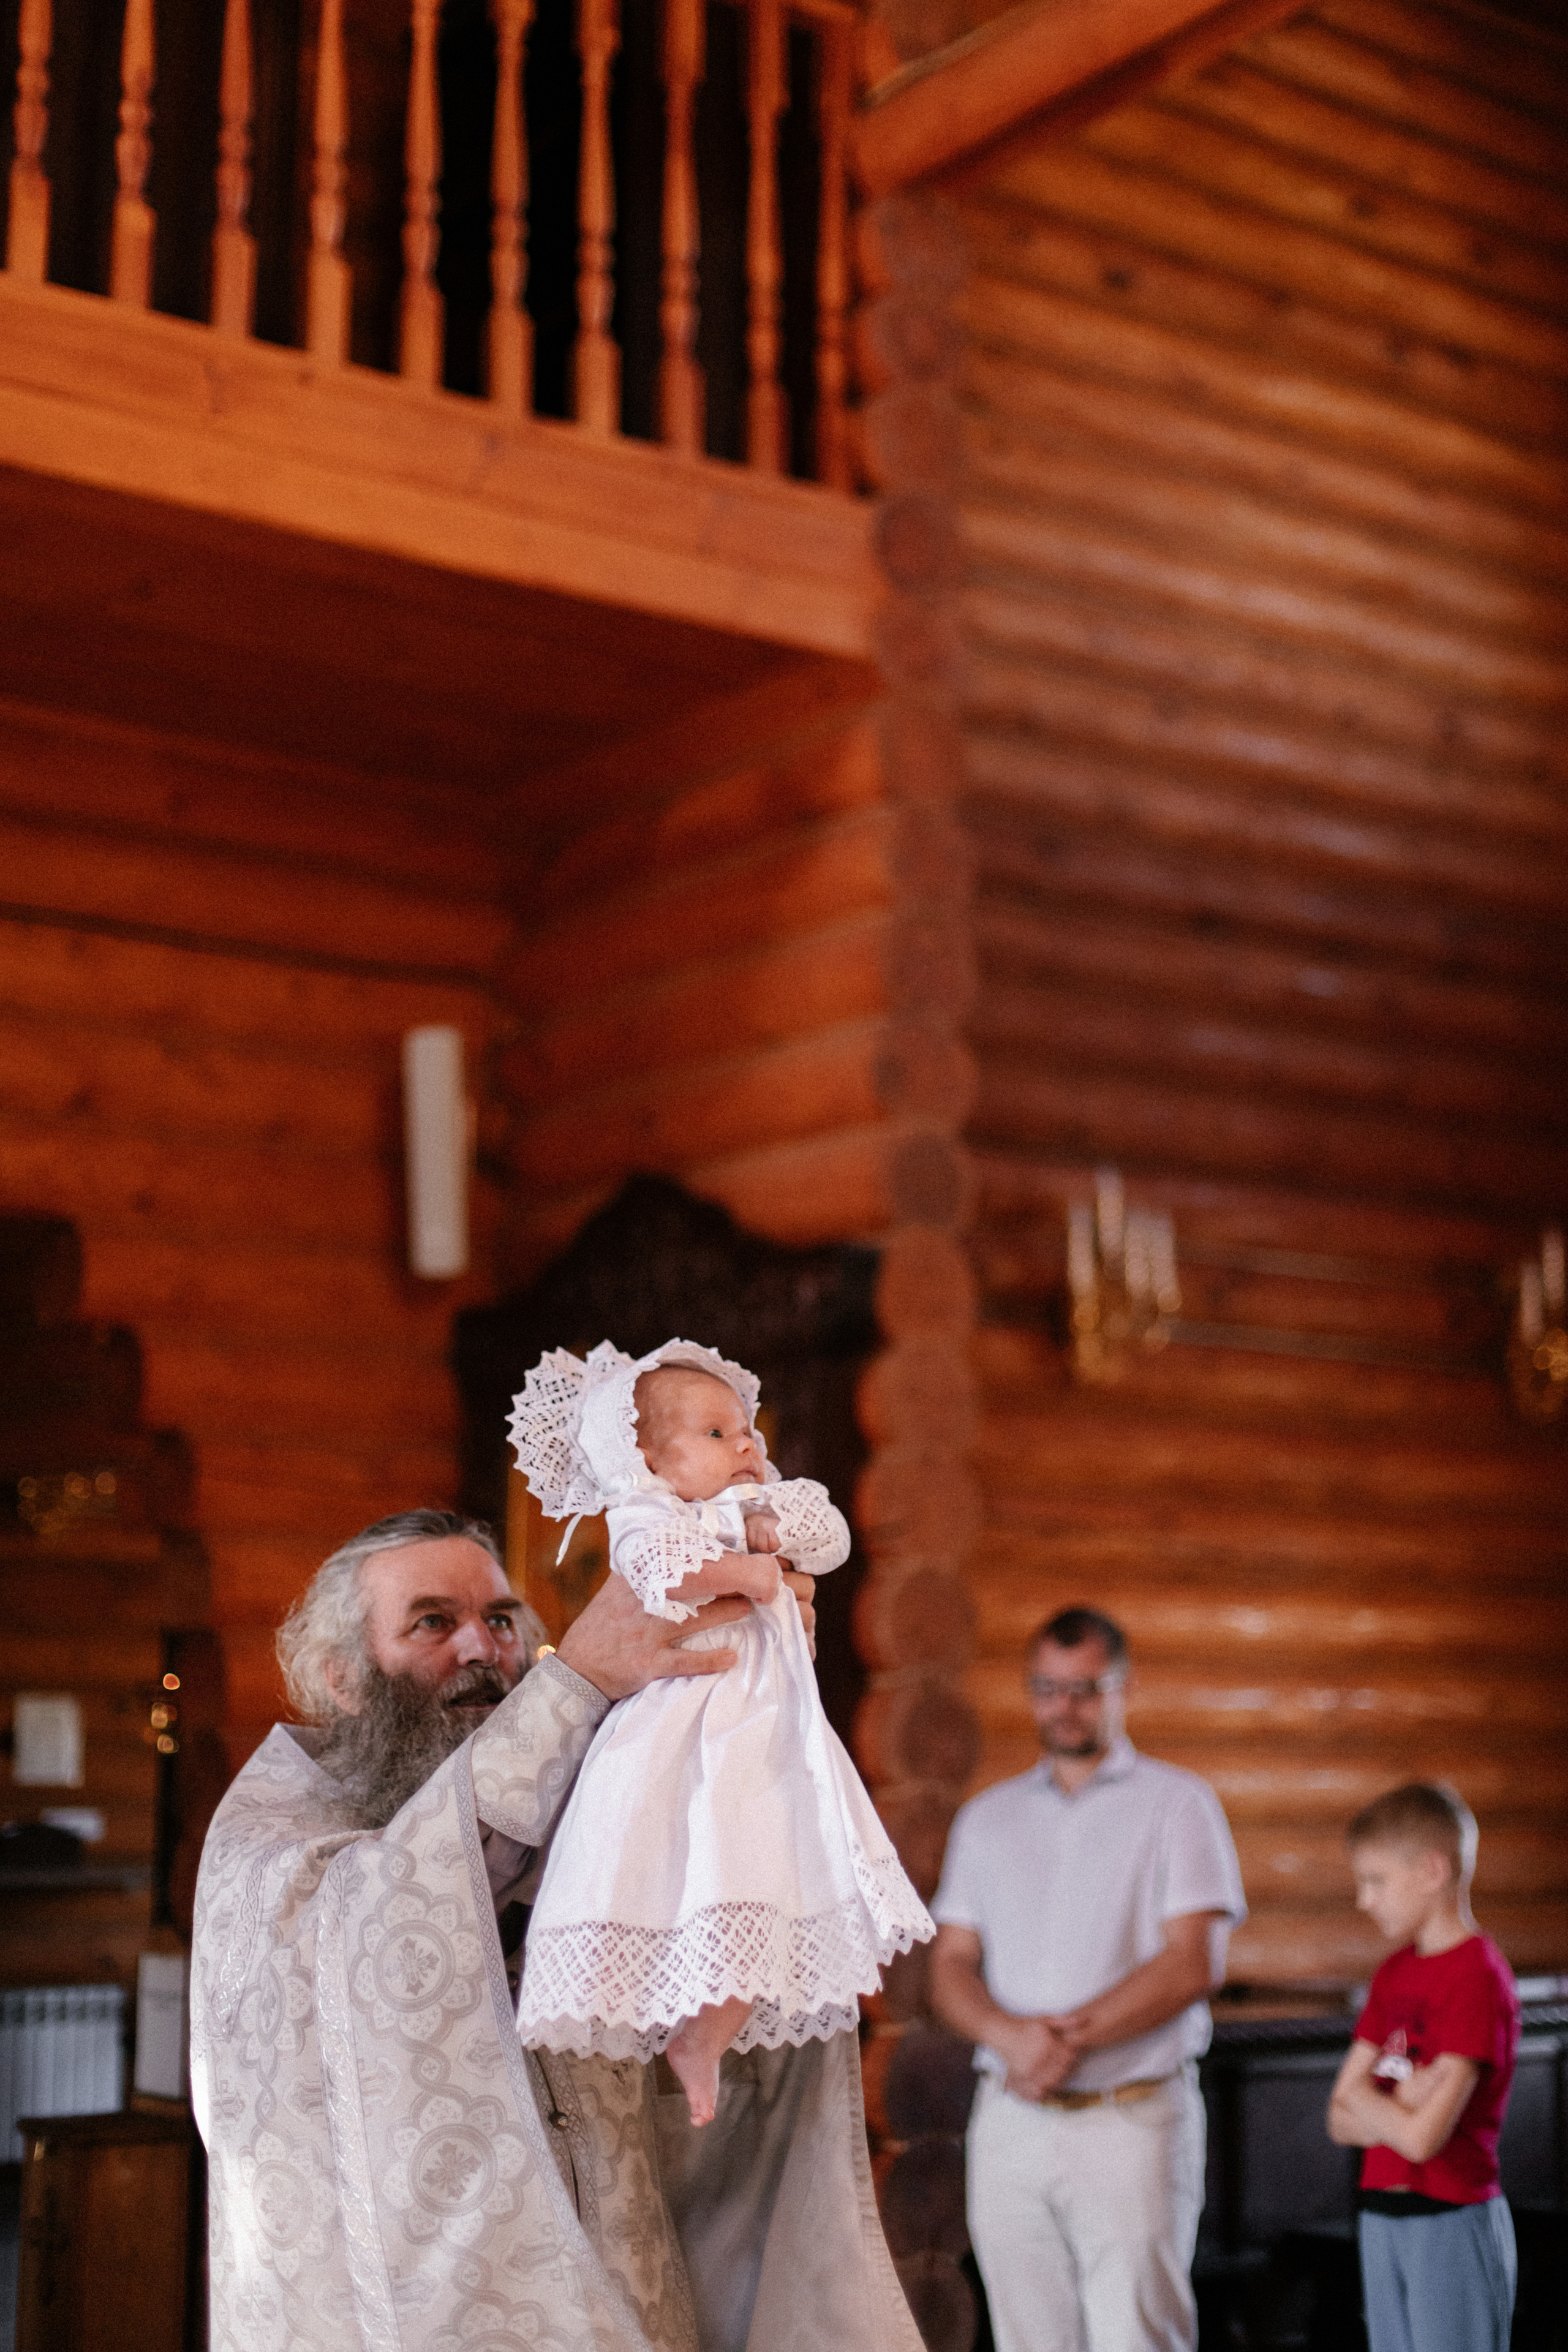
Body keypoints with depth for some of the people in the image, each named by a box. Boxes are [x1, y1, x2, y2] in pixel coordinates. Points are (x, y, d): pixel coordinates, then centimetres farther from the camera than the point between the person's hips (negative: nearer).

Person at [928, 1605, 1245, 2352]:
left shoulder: (1176, 1802, 3)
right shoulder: (987, 1817, 15)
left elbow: (1193, 1963, -6)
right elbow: (950, 1967, 9)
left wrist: (1075, 2036, -15)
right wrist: (1011, 2035, -12)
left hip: (1132, 2116, -4)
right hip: (1010, 2120, 4)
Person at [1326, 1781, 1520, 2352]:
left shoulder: (1478, 1977, -15)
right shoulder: (1395, 1972, 11)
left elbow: (1421, 2138, -22)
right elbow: (1341, 2122, 7)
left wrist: (1364, 2097, -4)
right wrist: (1397, 2106, -13)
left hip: (1452, 2223, -8)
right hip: (1383, 2219, 8)